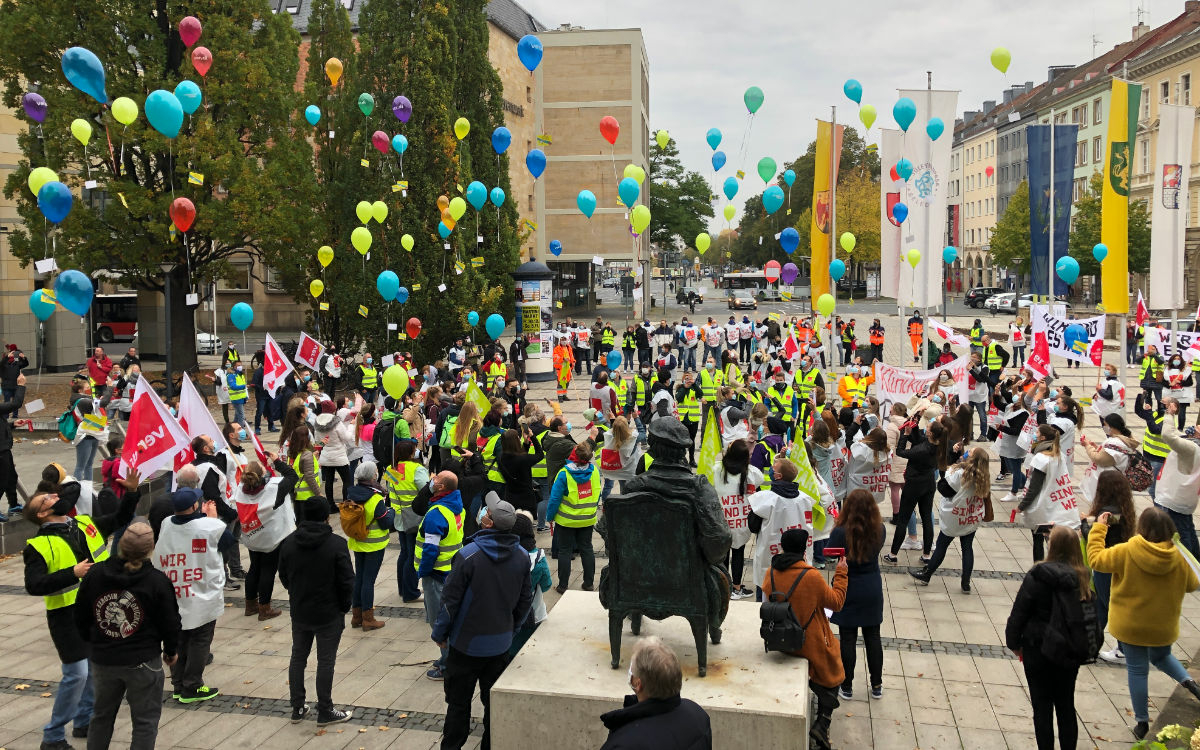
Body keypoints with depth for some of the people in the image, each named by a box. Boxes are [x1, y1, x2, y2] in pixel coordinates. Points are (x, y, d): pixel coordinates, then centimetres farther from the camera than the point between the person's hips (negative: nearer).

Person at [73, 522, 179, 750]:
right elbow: (170, 622, -7)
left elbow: (80, 617, 6)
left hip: (102, 660, 4)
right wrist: (171, 651, 11)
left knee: (102, 714, 23)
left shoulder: (94, 574, -5)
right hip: (143, 662, -4)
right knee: (145, 720, 7)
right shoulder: (158, 581, -16)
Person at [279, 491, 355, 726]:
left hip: (299, 612, 4)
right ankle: (325, 712, 14)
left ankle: (297, 708, 25)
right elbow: (347, 581, -16)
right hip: (329, 614, -4)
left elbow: (284, 577, 5)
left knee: (298, 657, 17)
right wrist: (344, 607, 0)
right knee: (326, 661, 6)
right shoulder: (337, 544, -18)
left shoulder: (288, 543, -4)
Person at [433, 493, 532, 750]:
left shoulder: (468, 555, -22)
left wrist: (440, 633, -1)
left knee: (459, 702, 11)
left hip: (467, 644, -4)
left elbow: (451, 599, -16)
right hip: (501, 642, 4)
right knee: (494, 701, 17)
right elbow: (525, 600, 5)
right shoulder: (522, 556, -6)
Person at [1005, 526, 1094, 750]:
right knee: (1066, 705, 16)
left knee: (1042, 706, 8)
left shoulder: (1038, 576, -17)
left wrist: (1013, 642, 1)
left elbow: (1019, 612, -12)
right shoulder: (1083, 579, -6)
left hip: (1038, 650, -4)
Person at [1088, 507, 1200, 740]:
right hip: (1163, 627, 3)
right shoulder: (1177, 558, -11)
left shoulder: (1126, 553, -22)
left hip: (1131, 625, -3)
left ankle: (1142, 722, 16)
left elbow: (1095, 560, -10)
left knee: (1137, 670, 10)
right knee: (1161, 657, 30)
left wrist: (1098, 528, -3)